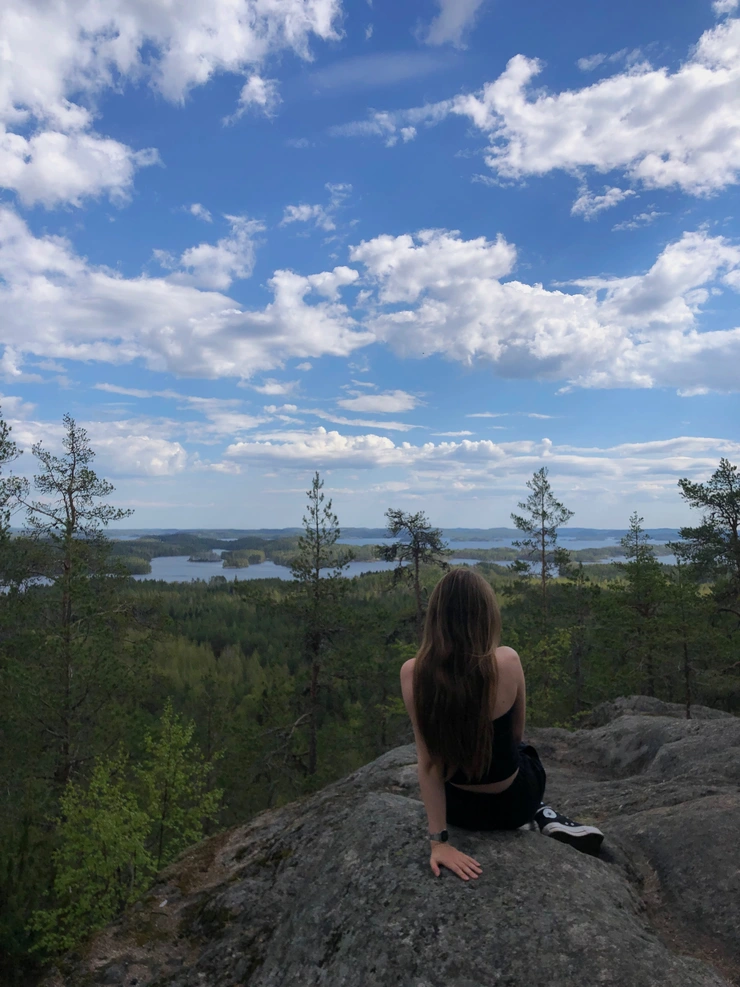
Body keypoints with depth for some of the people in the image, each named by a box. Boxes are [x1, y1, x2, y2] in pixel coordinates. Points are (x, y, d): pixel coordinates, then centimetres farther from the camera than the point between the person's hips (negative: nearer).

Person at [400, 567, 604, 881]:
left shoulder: (413, 673, -24)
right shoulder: (507, 661, -24)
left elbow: (428, 762, -20)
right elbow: (516, 736, -6)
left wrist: (439, 840, -13)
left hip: (461, 808, -1)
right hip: (515, 801, 1)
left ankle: (538, 815, 18)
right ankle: (543, 815, 20)